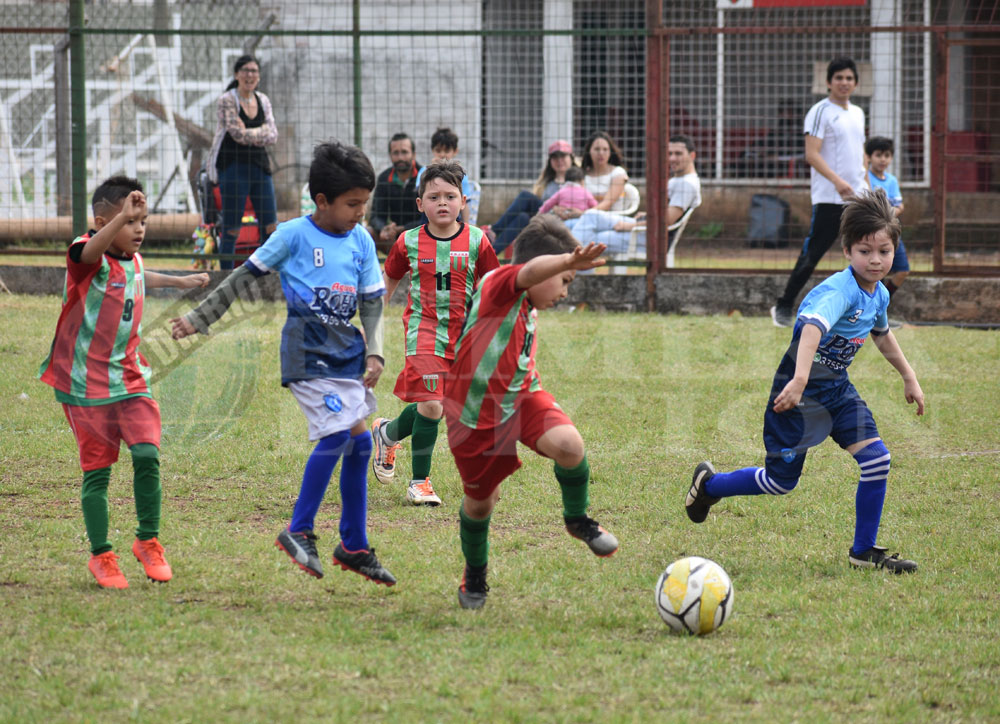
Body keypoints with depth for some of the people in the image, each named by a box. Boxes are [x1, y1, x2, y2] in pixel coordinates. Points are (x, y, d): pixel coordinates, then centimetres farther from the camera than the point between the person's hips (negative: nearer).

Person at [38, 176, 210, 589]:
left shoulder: (133, 261, 8)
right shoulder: (87, 256, -14)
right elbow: (93, 250, -41)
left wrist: (179, 282, 47)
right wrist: (122, 215, -57)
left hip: (129, 379, 5)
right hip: (86, 384, -5)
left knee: (147, 455, -11)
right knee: (96, 472, 1)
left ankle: (148, 541, 6)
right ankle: (101, 556, 15)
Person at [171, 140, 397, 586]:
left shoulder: (362, 241, 6)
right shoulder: (294, 235, -7)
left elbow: (372, 302, 11)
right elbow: (245, 277, 1)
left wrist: (374, 353, -3)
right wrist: (200, 318, 2)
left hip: (347, 353, 6)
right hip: (307, 353, -6)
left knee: (359, 441, 6)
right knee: (336, 434, -18)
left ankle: (354, 546, 17)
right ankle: (299, 531, -6)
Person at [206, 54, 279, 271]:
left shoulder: (263, 101, 11)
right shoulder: (226, 101, -6)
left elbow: (272, 136, 1)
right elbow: (238, 133, -16)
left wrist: (248, 134, -12)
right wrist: (262, 133, -4)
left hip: (260, 166, 6)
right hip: (233, 168, -6)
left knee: (270, 227, 4)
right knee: (232, 229, -3)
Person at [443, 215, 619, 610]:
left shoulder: (528, 312, 10)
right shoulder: (499, 283, -17)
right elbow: (531, 271, -42)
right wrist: (569, 261, -60)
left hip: (519, 398, 6)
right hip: (475, 416, -6)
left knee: (569, 445, -24)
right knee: (480, 503, 9)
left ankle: (577, 518, 3)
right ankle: (475, 575, 37)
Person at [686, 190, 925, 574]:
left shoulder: (879, 294, 2)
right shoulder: (839, 291, -27)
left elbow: (882, 335, 25)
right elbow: (813, 328, -45)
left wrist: (908, 377, 33)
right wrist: (799, 381, -59)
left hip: (838, 389, 7)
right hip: (801, 393, -7)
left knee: (876, 458, -8)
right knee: (782, 480, 0)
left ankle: (864, 550, 5)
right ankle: (709, 484, 28)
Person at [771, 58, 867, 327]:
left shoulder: (857, 113, 16)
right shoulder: (820, 112, -7)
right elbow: (812, 154, -17)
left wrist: (865, 182, 18)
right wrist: (837, 181, -28)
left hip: (858, 197, 7)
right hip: (828, 199, -7)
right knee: (811, 255, -5)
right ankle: (783, 307, 4)